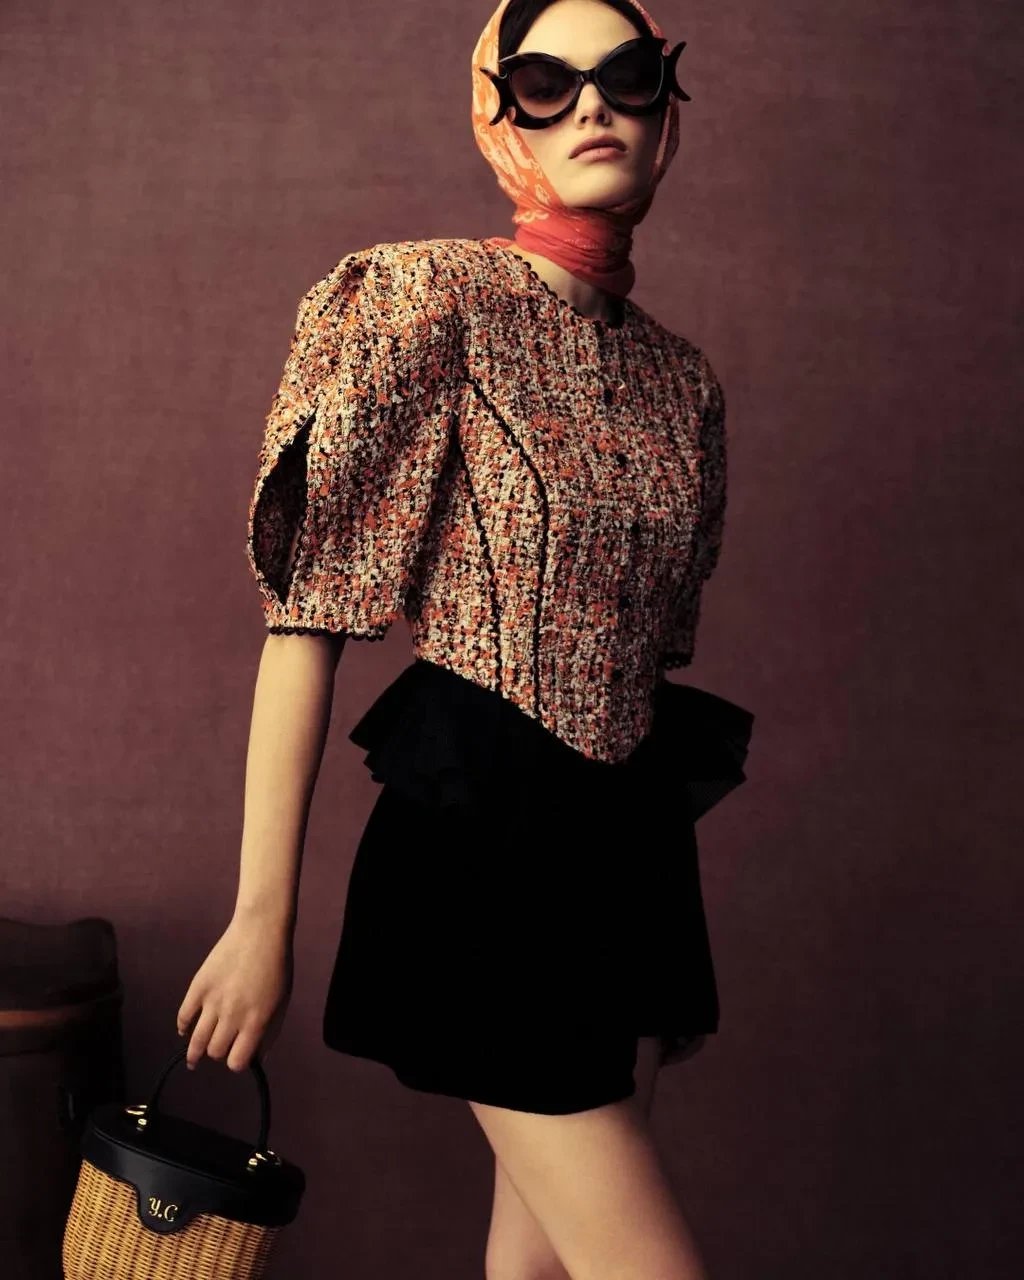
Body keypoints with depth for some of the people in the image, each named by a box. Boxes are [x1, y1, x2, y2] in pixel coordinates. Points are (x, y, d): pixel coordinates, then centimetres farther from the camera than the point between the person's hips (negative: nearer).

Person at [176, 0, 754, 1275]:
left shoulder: (683, 378, 10)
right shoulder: (432, 298, -9)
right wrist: (261, 915, -15)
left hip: (634, 835, 7)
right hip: (480, 830, -7)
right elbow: (310, 611, -13)